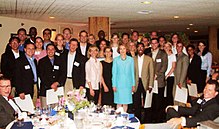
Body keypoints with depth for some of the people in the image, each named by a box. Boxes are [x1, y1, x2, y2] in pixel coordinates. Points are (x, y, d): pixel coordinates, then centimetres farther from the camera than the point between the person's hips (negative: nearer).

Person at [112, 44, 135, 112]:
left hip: (128, 84, 1)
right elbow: (114, 73, 2)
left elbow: (132, 72, 7)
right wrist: (114, 85, -3)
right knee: (119, 102, 0)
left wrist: (133, 84, 5)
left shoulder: (130, 59, 5)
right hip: (119, 84, -1)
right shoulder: (116, 60, 2)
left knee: (126, 102, 4)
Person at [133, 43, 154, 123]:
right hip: (137, 83, 1)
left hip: (145, 83, -1)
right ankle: (137, 119, 14)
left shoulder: (149, 59, 4)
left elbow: (151, 73, 1)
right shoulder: (133, 59, 7)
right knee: (136, 104, 3)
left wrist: (150, 85, -6)